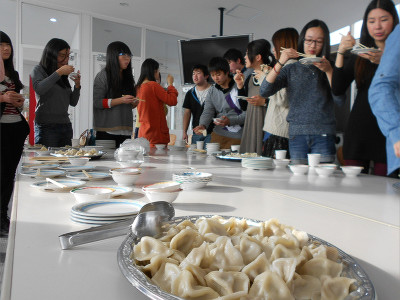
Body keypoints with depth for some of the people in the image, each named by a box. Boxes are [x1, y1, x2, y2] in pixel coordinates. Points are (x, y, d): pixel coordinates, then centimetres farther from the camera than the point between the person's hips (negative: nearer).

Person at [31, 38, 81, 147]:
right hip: (46, 126, -5)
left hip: (65, 126, 5)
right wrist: (59, 72, -13)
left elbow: (73, 102, 15)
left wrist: (77, 85, 0)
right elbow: (39, 89, -16)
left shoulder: (64, 76, 17)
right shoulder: (39, 70, 5)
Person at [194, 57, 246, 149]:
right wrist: (202, 125, -15)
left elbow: (248, 113, -10)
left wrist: (230, 121, -22)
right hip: (219, 134, 4)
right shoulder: (212, 91, 11)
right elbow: (207, 112, 4)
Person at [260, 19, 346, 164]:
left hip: (324, 135, 0)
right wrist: (280, 63, -14)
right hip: (297, 134, 0)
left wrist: (328, 71, -12)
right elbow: (264, 91, -5)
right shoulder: (291, 69, 10)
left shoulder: (328, 68, 10)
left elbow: (340, 100, -4)